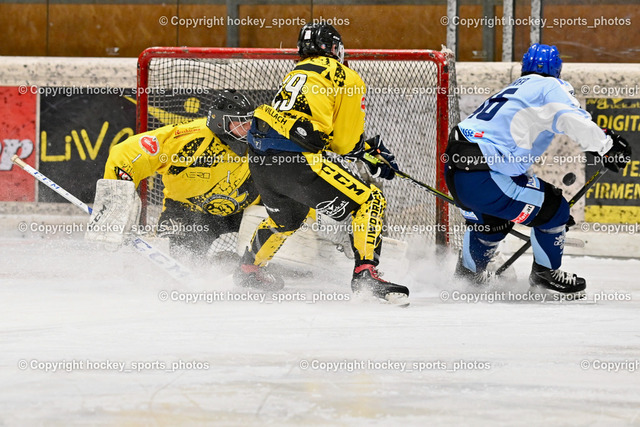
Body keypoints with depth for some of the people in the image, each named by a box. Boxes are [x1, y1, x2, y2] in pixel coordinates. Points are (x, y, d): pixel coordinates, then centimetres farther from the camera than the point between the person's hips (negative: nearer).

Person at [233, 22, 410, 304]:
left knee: (286, 218, 35)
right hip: (294, 159, -8)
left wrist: (368, 147, 31)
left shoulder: (296, 73, 26)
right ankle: (365, 275, -16)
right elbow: (346, 144, 3)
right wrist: (373, 152, 23)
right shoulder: (347, 79, 4)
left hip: (259, 154, 8)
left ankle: (249, 270, 53)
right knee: (369, 201, -2)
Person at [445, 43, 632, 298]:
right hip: (482, 179, -9)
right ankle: (545, 274, 20)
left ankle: (469, 270, 53)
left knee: (493, 218, 36)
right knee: (552, 208, 6)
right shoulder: (550, 87, 0)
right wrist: (607, 146, -9)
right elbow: (575, 122, -20)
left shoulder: (515, 90, 27)